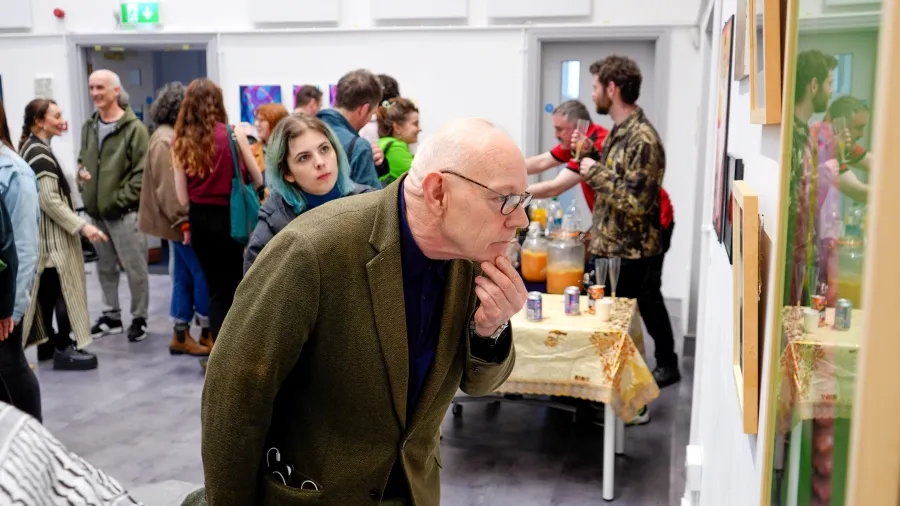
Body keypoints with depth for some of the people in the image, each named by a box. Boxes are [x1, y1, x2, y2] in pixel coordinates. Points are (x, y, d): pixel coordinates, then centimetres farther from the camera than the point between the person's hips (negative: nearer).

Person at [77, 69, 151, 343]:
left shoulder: (134, 128, -10)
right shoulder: (89, 127, 12)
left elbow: (143, 172, -14)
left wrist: (121, 199, -18)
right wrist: (82, 173, 4)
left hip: (124, 212, -7)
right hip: (96, 211, 7)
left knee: (135, 269, 1)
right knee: (106, 268, 16)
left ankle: (139, 318, 14)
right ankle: (111, 316, 28)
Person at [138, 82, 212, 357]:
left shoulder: (174, 135, 15)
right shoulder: (165, 141, -16)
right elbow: (167, 188, -22)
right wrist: (183, 222, -23)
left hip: (184, 221, 10)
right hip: (182, 223, -10)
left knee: (186, 276, 12)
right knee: (203, 274, -3)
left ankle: (181, 335, 19)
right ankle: (207, 333, 7)